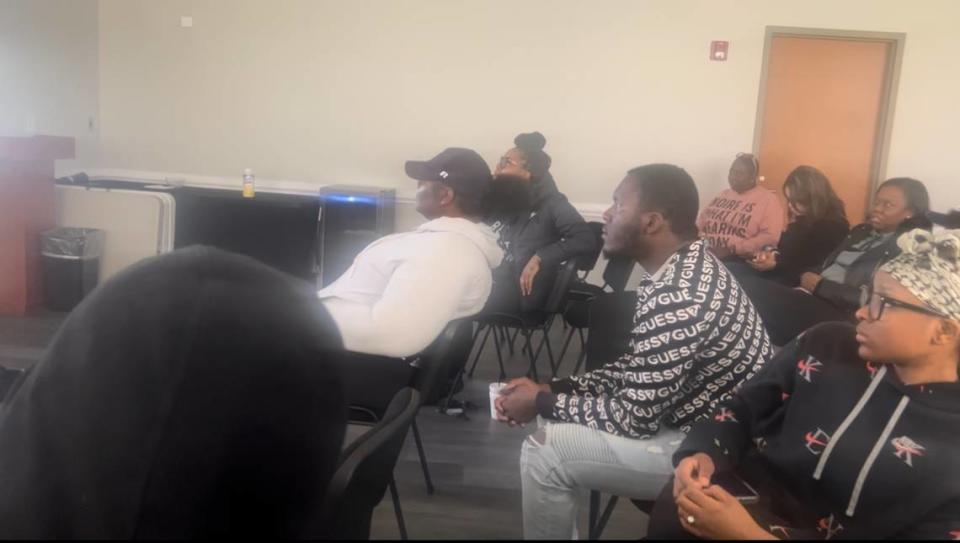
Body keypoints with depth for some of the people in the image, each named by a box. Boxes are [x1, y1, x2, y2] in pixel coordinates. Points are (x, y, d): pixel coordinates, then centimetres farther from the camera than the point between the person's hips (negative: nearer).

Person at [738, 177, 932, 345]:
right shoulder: (861, 231, 22)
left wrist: (820, 286, -10)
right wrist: (808, 276, -1)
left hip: (840, 314, -8)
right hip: (810, 299, 8)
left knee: (755, 294, -28)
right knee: (746, 285, -17)